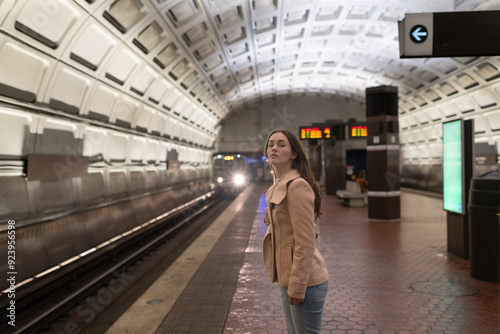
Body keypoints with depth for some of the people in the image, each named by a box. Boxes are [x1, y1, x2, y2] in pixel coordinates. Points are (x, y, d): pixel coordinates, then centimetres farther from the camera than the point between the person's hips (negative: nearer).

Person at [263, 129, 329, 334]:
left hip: (304, 279, -9)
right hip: (288, 277, 9)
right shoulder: (278, 186, 10)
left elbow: (305, 243, -21)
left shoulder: (298, 186, -19)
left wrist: (297, 286, -18)